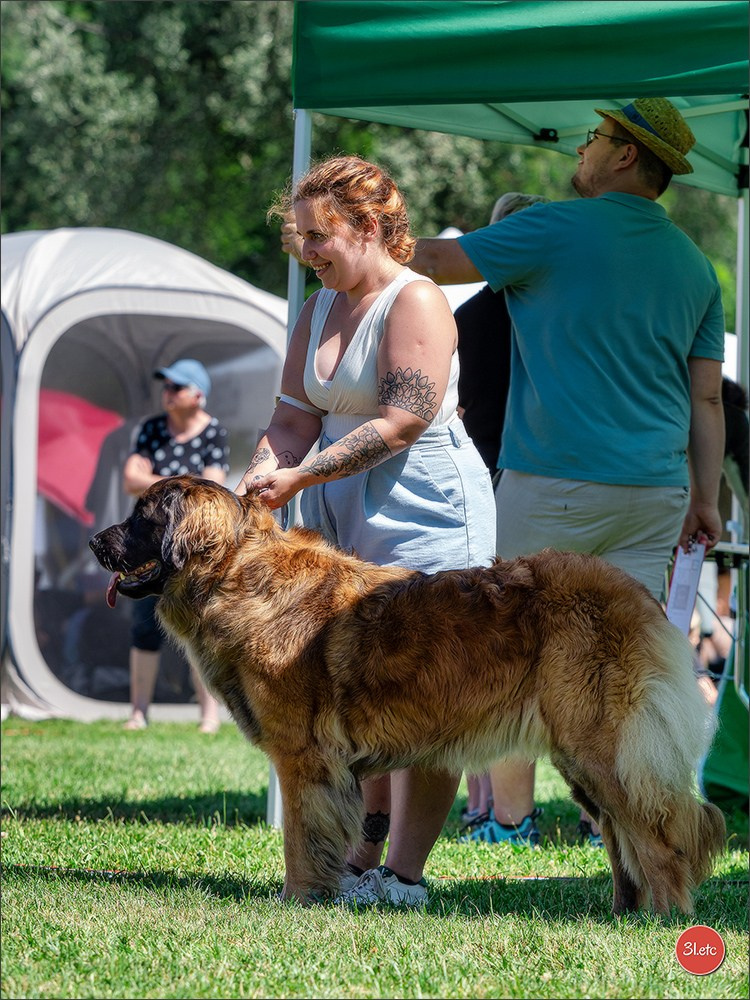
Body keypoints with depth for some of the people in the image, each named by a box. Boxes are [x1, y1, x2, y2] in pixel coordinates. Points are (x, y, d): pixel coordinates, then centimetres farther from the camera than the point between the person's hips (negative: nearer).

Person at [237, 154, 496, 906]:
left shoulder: (415, 303, -12)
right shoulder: (318, 311, 13)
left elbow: (401, 422, -20)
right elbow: (294, 419, 9)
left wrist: (301, 476, -22)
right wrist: (252, 487, -9)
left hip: (426, 513, -8)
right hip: (344, 518, 8)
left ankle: (404, 875, -6)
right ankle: (361, 864, 12)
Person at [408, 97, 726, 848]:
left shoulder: (558, 230, -6)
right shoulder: (692, 265, 12)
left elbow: (437, 263, -2)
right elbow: (706, 396, 12)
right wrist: (705, 498, 14)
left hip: (555, 477, -5)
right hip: (654, 489, 5)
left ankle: (510, 816, 3)